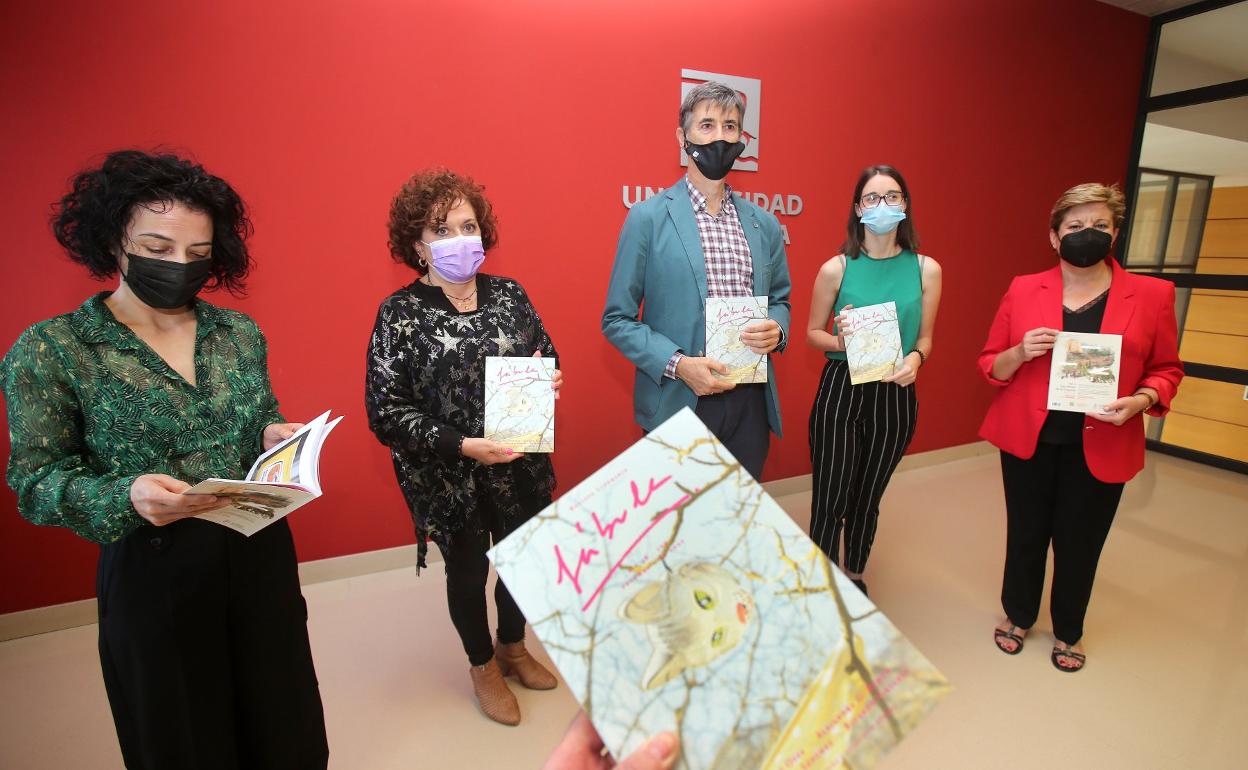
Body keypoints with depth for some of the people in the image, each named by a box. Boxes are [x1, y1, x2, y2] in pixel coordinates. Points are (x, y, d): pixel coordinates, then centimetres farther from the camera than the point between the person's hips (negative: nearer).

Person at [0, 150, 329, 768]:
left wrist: (276, 435, -10)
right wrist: (124, 495, -26)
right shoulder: (50, 349, -9)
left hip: (261, 556, 3)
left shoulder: (239, 332, 1)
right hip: (151, 574, -3)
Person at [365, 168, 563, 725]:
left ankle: (513, 646, 50)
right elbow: (385, 413, -14)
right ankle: (483, 665, 46)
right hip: (449, 480, -3)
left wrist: (550, 380, -13)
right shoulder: (400, 313, -11)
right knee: (467, 572, 16)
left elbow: (547, 357, 10)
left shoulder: (508, 294, -1)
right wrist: (462, 445, -23)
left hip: (521, 468, 4)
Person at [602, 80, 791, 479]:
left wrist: (776, 329, -5)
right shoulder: (647, 218, -5)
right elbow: (617, 319, -5)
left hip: (751, 403, 4)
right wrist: (677, 364, -18)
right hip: (679, 403, -4)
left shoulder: (764, 224, 8)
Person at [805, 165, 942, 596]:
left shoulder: (926, 269, 0)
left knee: (868, 496, 18)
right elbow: (813, 333, 3)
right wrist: (841, 340, -18)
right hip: (841, 388, -2)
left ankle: (854, 574, 41)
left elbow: (925, 337, 7)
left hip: (895, 395, 2)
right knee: (830, 499, 1)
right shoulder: (836, 268, -5)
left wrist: (915, 358, -15)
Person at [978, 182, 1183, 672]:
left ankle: (1068, 632, 37)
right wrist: (1021, 352, -18)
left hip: (1101, 447, 0)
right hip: (1028, 440, 0)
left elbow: (1167, 369, 6)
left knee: (1079, 544, 12)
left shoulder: (1152, 295, -1)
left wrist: (1141, 400, -14)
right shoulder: (1024, 290, -1)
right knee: (1026, 534, 13)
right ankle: (1017, 616, 38)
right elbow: (990, 365, 3)